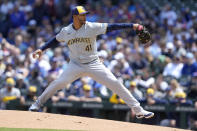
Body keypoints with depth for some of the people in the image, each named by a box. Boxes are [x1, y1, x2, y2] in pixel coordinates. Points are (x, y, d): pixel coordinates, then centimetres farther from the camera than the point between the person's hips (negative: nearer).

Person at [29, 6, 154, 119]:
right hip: (76, 65, 1)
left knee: (115, 83, -10)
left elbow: (111, 27, -15)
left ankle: (138, 110, -6)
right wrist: (41, 49, 8)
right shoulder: (66, 31, -2)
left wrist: (132, 25, -21)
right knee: (58, 83, -10)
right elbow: (55, 41, 17)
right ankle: (37, 104, 11)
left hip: (94, 65, -1)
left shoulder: (92, 27, -10)